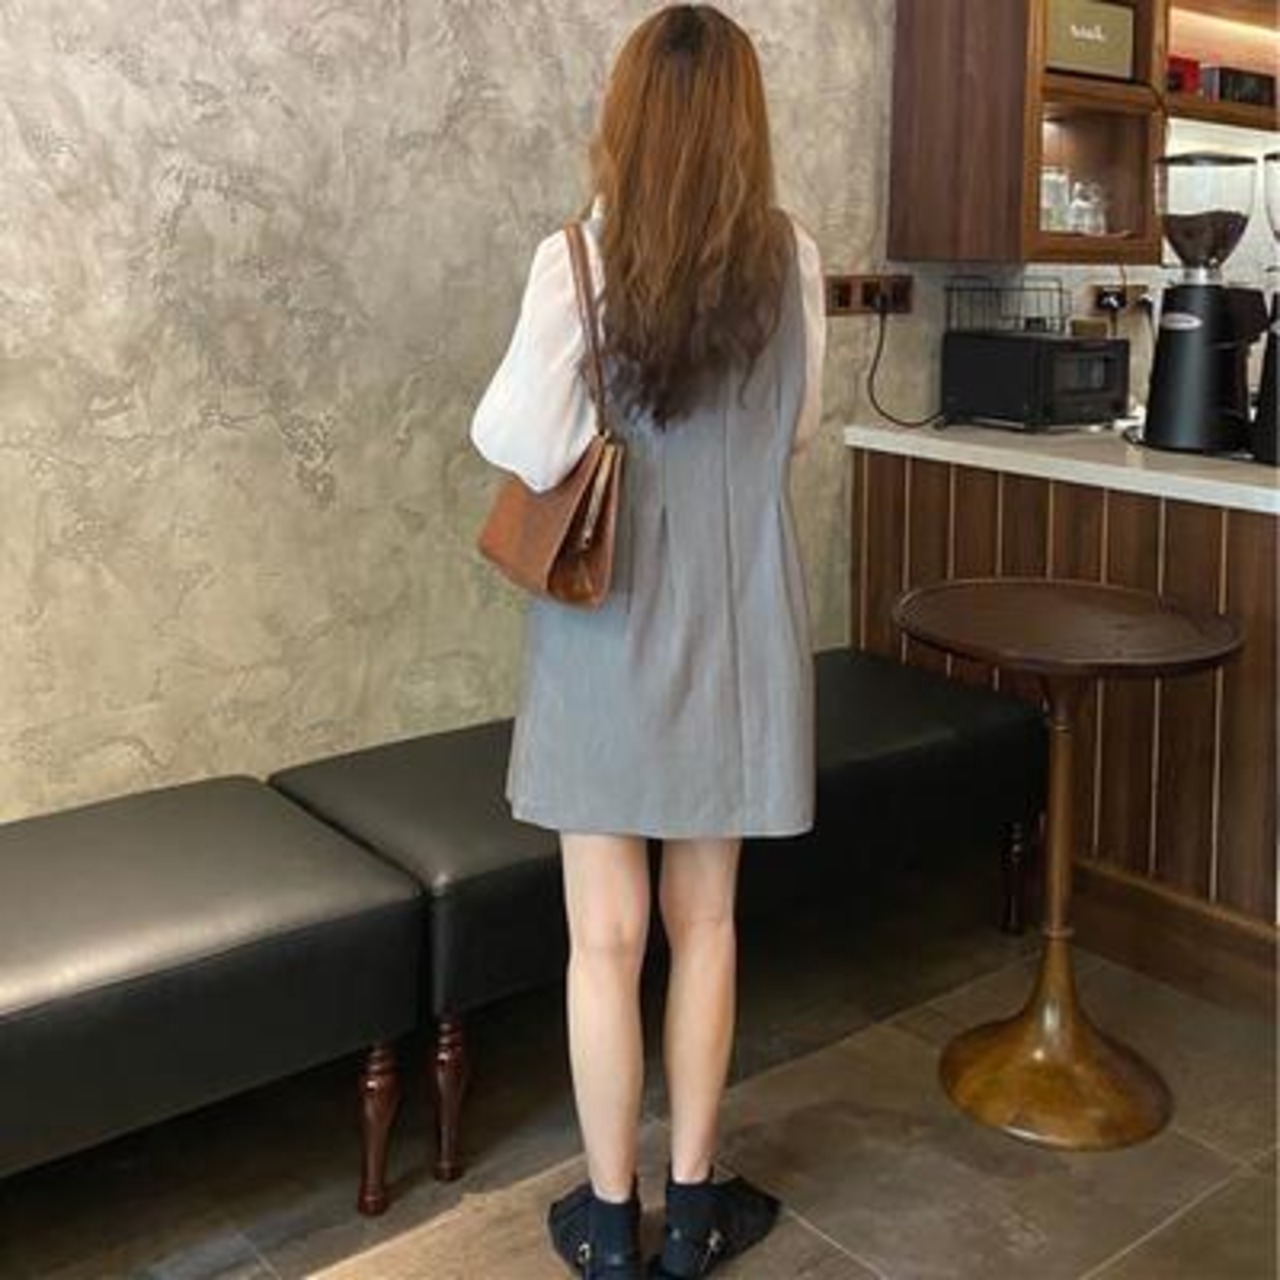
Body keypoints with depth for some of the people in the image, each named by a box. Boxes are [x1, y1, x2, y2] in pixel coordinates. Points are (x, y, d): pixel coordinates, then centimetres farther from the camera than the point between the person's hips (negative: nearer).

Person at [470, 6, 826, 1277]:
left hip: (607, 630, -2)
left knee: (605, 937, 8)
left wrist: (494, 411, 4)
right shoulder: (790, 257, -2)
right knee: (703, 922, 15)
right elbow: (800, 425, 9)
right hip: (737, 625, 3)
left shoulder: (578, 258, -11)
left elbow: (524, 447, -17)